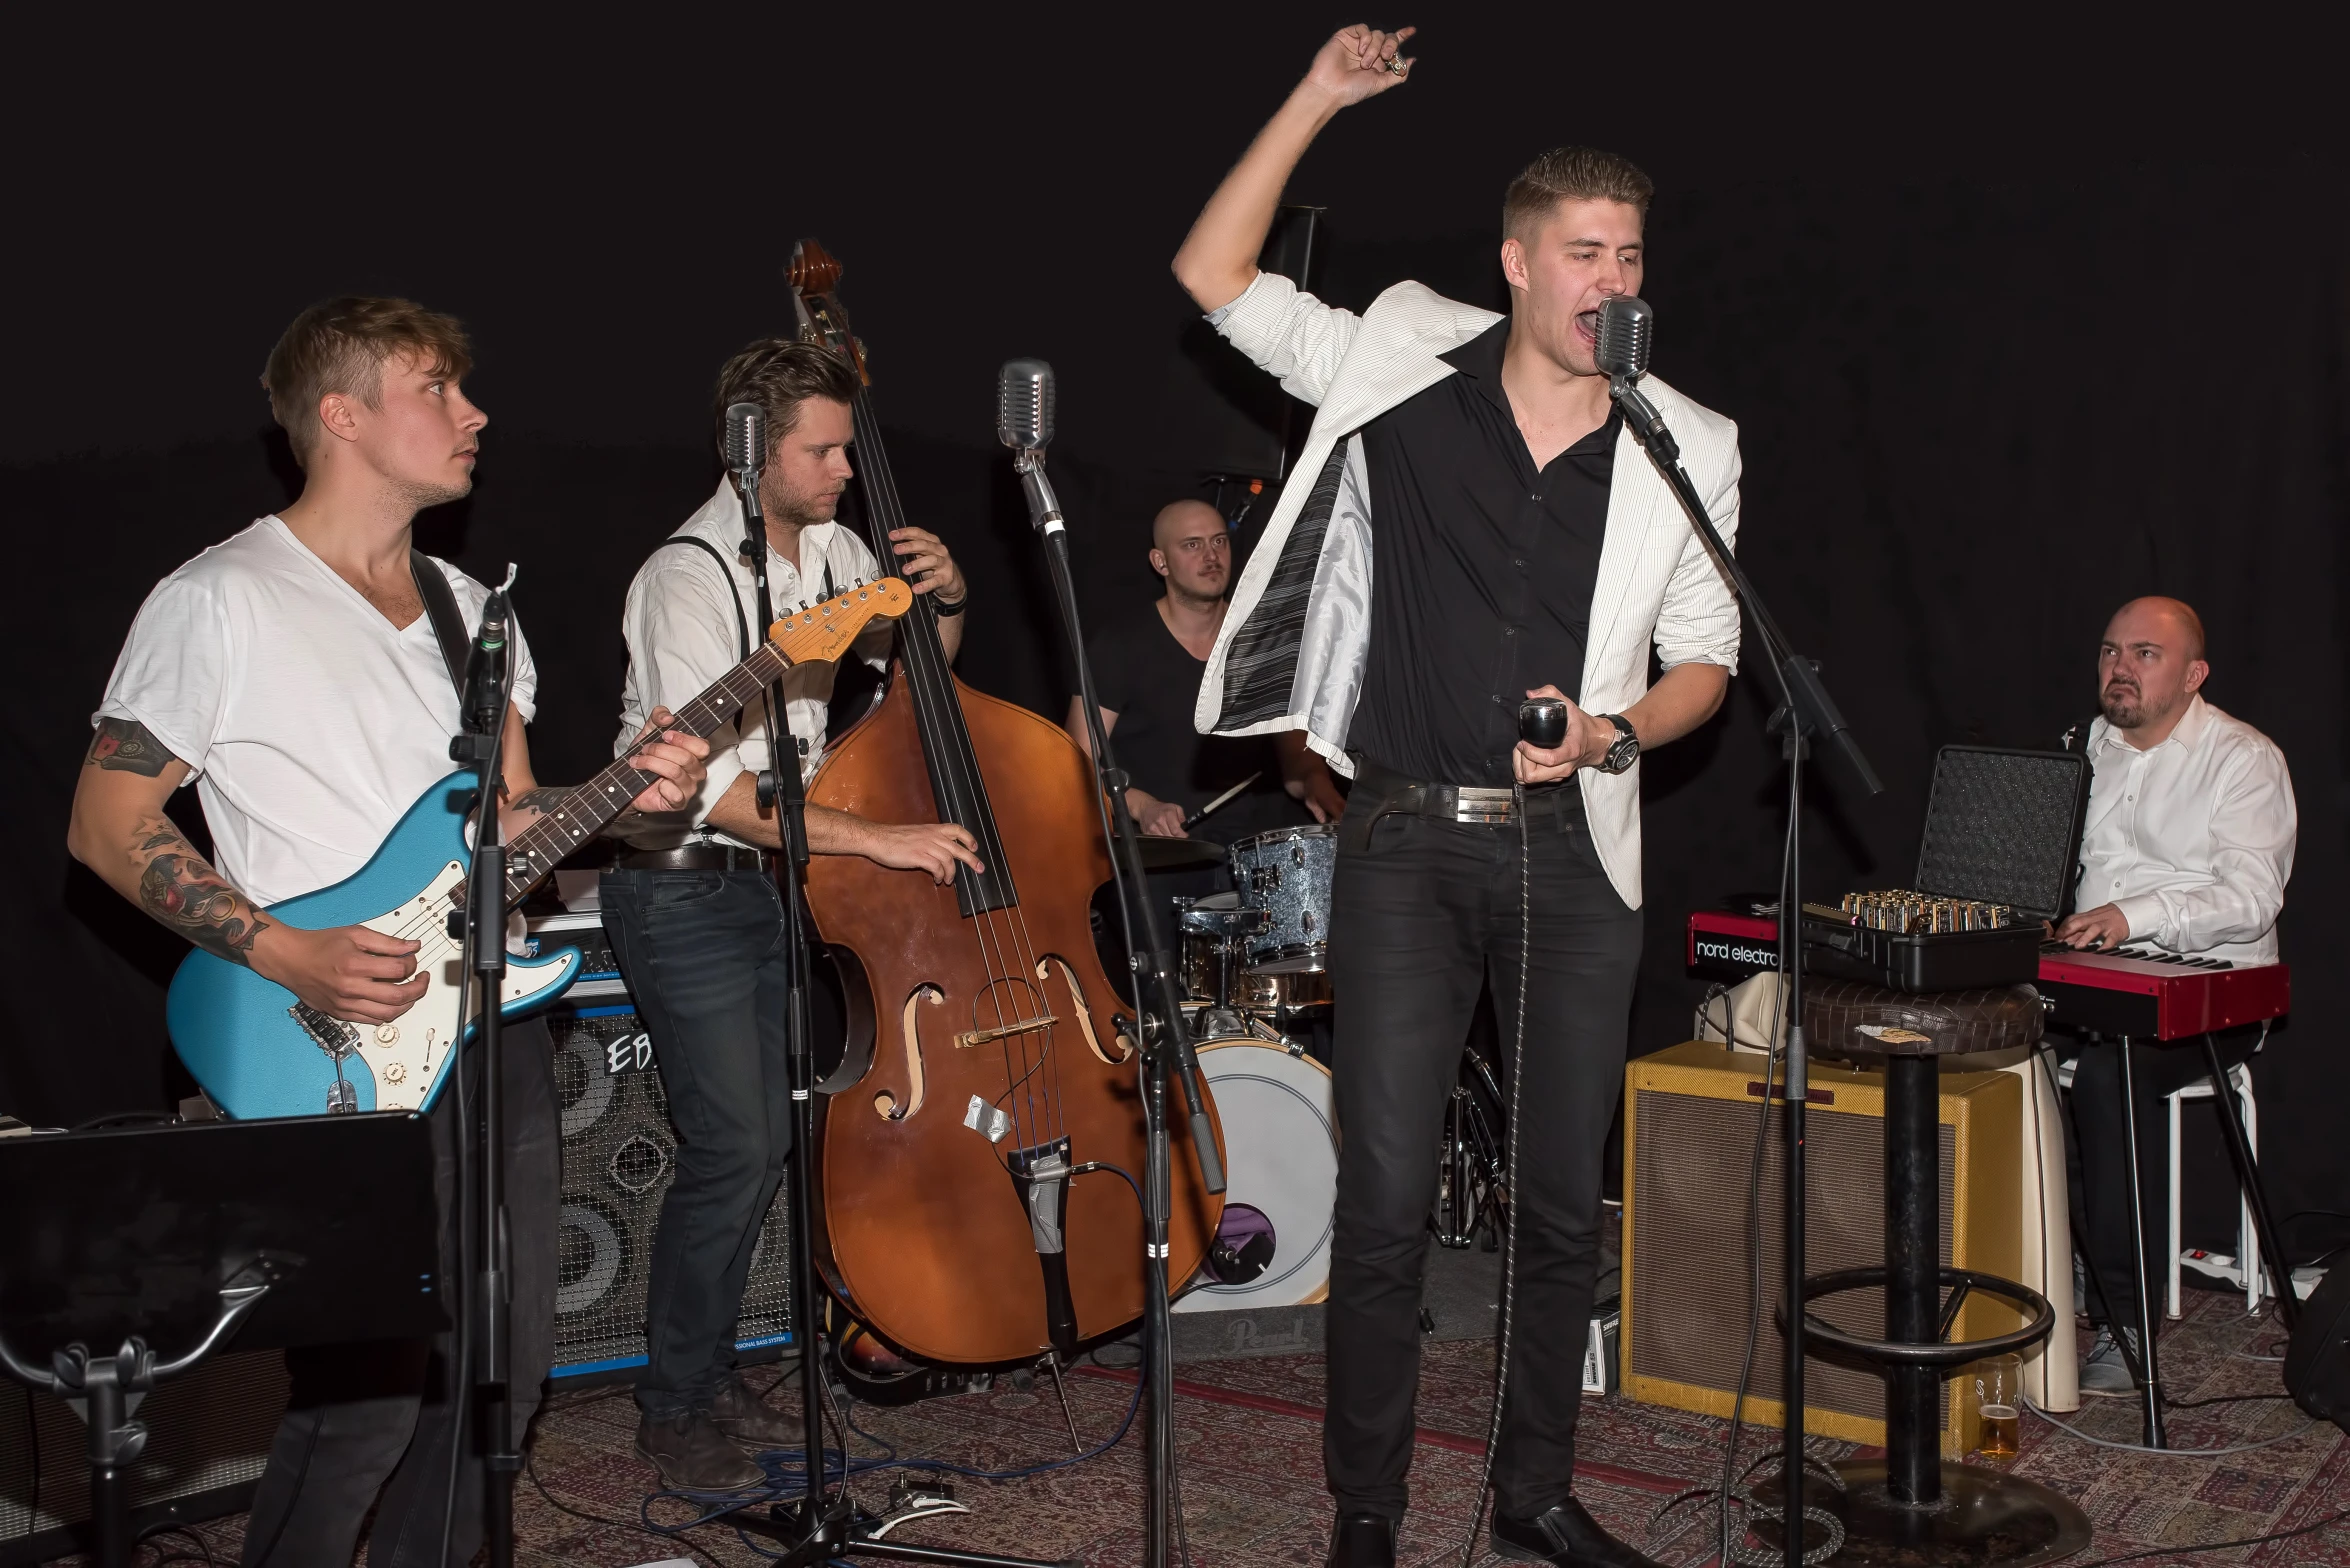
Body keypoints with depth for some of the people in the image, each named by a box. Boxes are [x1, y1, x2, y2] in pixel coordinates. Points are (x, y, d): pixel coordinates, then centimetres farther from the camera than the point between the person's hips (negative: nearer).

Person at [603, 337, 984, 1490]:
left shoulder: (830, 548, 4)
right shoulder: (690, 579, -20)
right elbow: (704, 785, -28)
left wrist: (944, 600, -3)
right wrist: (876, 839, -30)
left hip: (774, 873, 8)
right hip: (683, 888, -7)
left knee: (769, 1136, 8)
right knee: (734, 1146, -12)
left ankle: (707, 1379, 23)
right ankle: (674, 1408, 4)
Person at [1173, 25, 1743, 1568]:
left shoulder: (1684, 451, 4)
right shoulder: (1402, 371, 1)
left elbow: (1704, 660, 9)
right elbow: (1215, 274, 3)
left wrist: (1616, 731, -11)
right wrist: (1319, 98, -3)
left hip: (1574, 851, 2)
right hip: (1408, 845, -2)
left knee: (1566, 1196, 10)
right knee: (1388, 1196, -4)